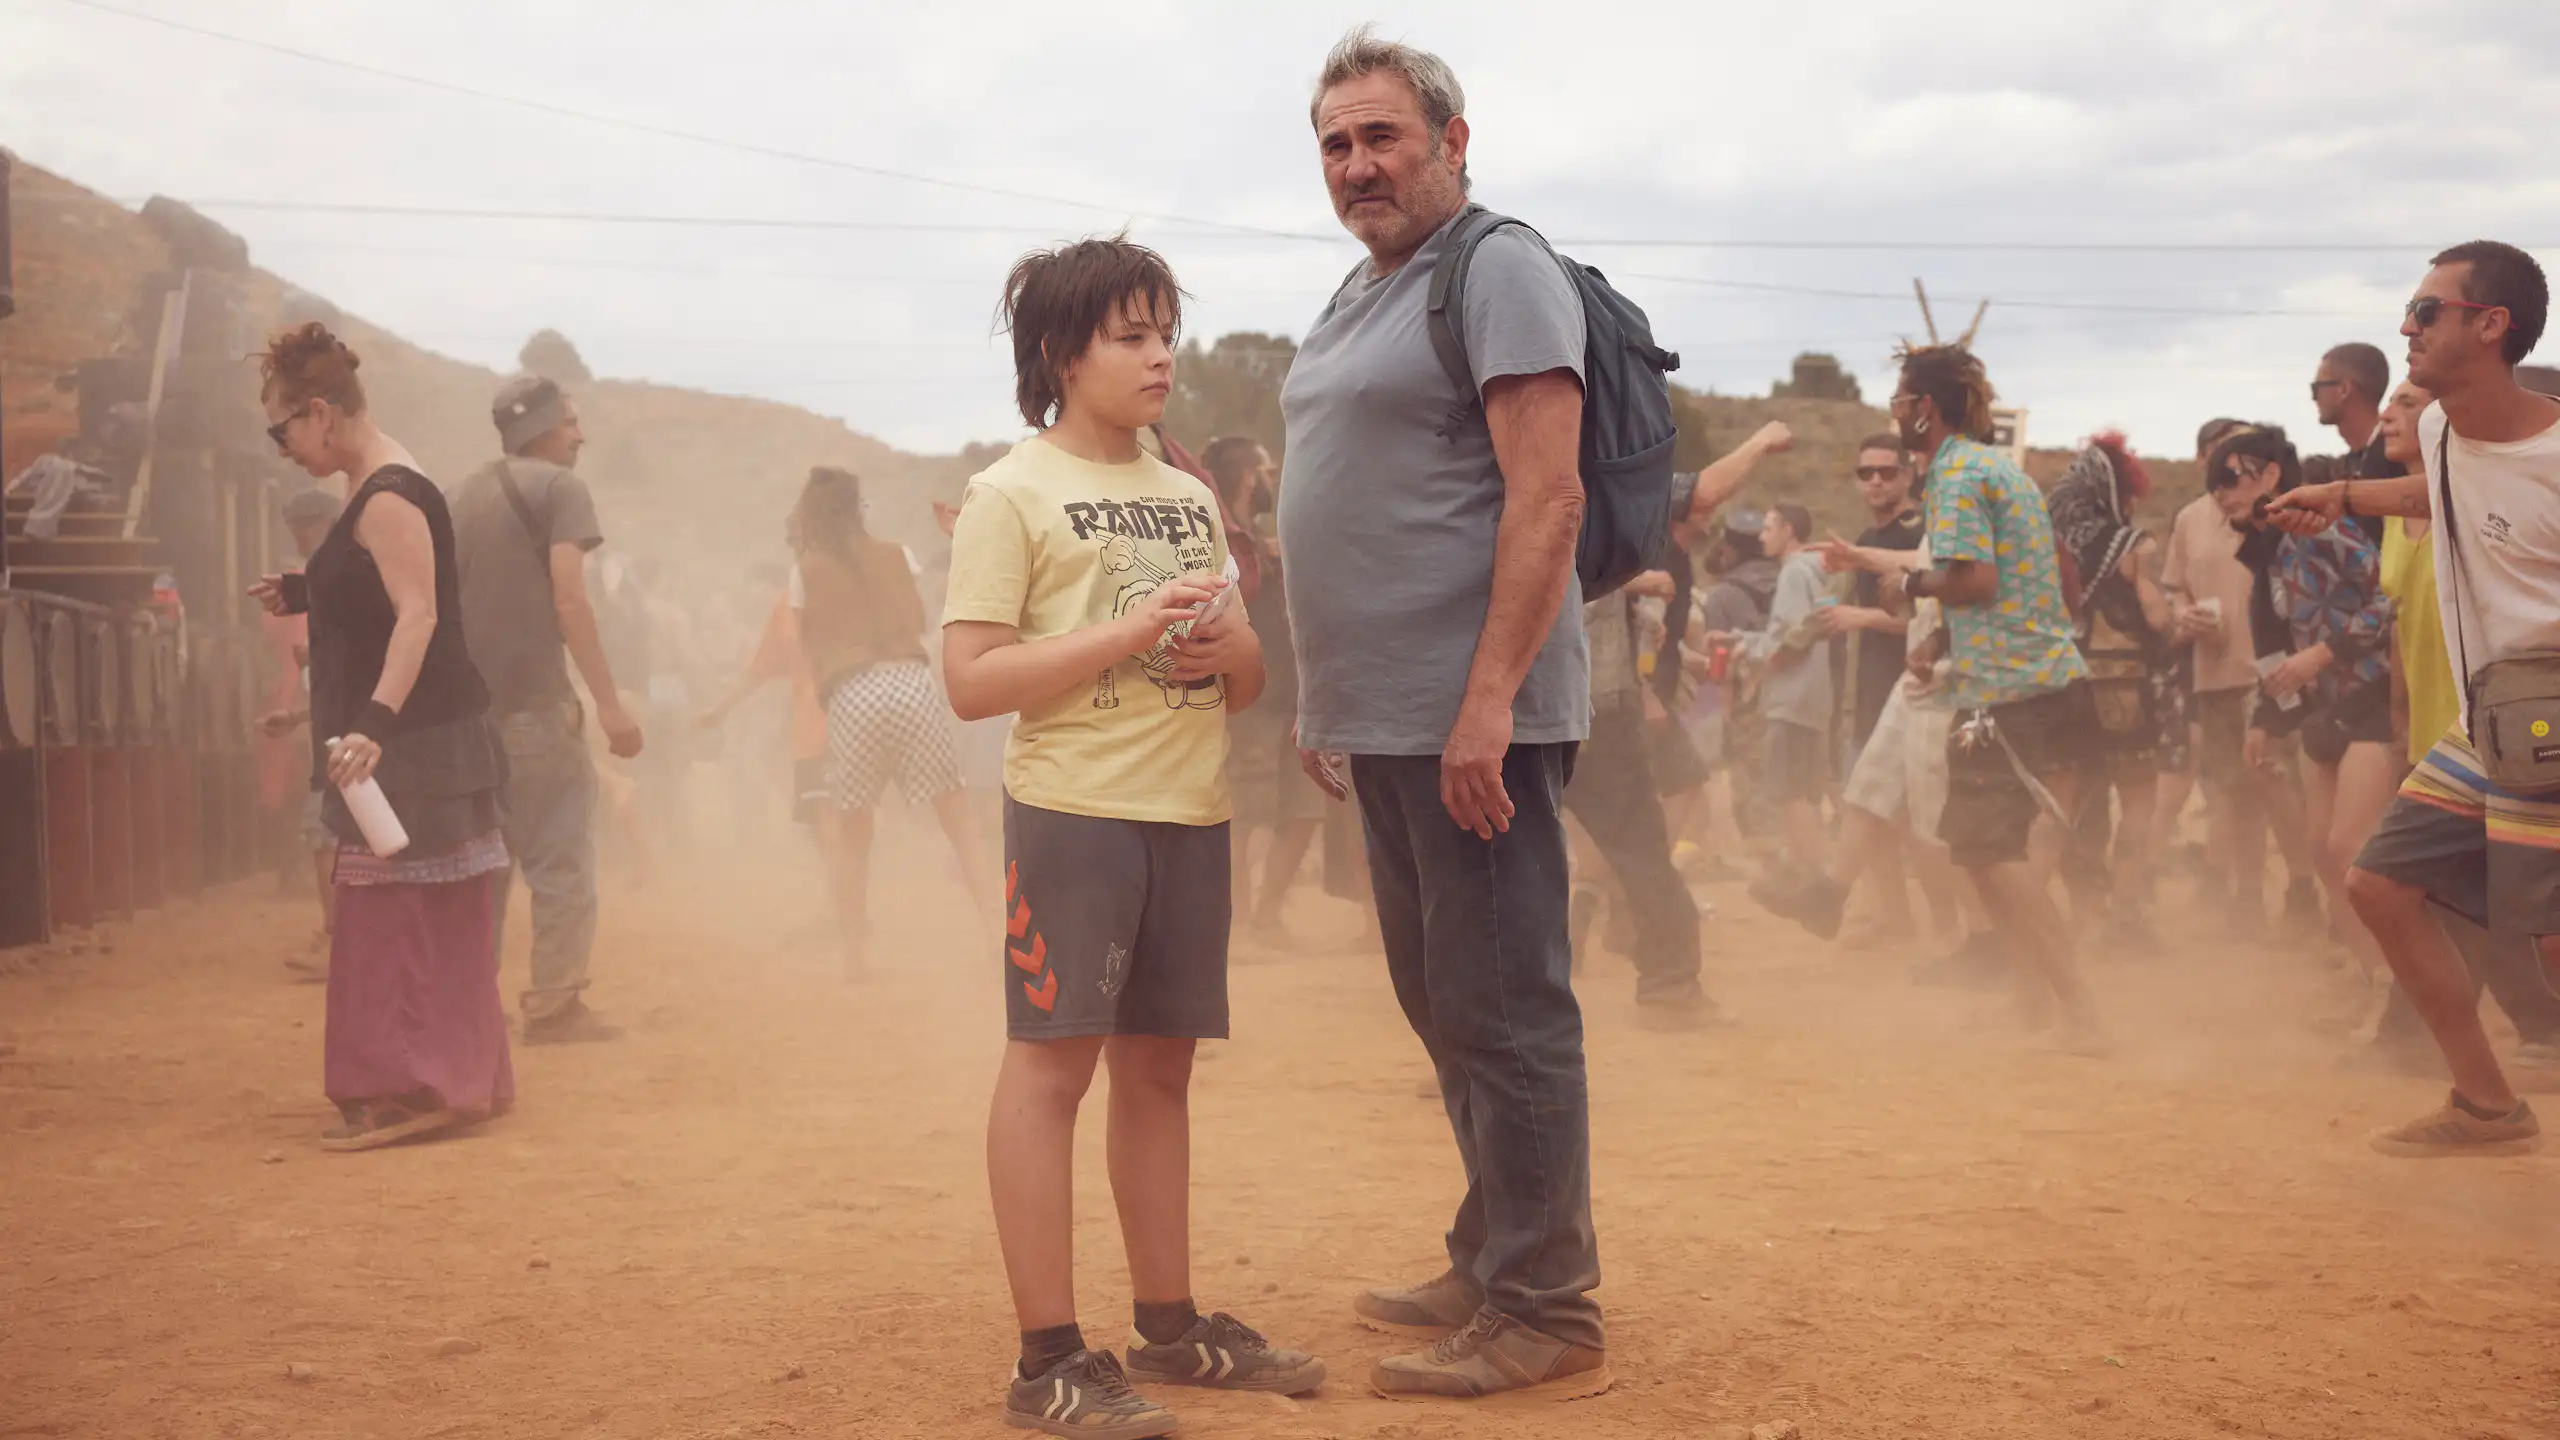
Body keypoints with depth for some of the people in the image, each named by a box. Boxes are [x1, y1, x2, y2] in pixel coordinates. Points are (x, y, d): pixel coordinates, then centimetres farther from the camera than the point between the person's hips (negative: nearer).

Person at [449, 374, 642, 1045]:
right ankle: (554, 1004, -5)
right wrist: (609, 704, -19)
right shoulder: (559, 487, -6)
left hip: (470, 703, 7)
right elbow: (569, 599, -16)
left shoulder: (468, 493, 16)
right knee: (562, 857, -3)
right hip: (535, 703, -7)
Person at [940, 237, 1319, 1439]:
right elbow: (970, 680, -12)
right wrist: (1132, 630, -19)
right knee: (1051, 1059, -6)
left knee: (1159, 1064, 11)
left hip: (1190, 812, 6)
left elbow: (1246, 686, 21)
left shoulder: (1190, 499, 16)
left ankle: (1168, 1323, 21)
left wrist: (1234, 650, -4)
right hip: (1073, 809, -6)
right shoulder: (1011, 496, -3)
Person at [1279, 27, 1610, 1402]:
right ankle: (1488, 1269, 27)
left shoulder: (1499, 271, -9)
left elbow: (1545, 497, -18)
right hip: (1384, 718, 10)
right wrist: (1323, 695, 20)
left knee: (1503, 1014, -5)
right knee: (1440, 1003, 16)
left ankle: (1542, 1317, 4)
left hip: (1471, 718, -9)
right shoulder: (1353, 299, 19)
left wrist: (1487, 701, -24)